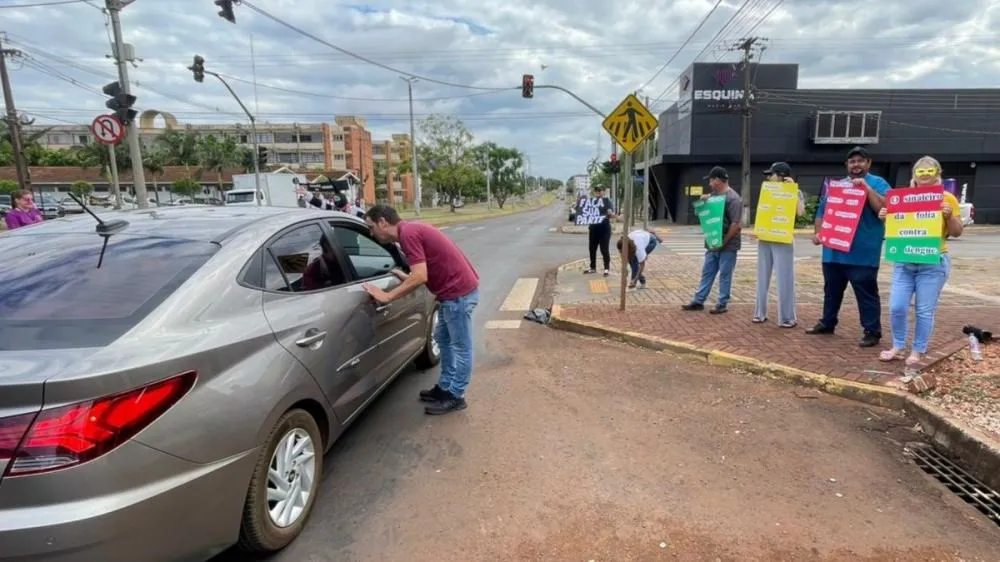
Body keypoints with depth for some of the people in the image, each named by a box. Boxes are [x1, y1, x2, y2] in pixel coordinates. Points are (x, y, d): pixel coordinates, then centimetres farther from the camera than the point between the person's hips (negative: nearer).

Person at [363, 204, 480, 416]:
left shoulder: (408, 233, -18)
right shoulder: (410, 230, 13)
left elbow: (420, 277, -25)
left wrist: (387, 296, -19)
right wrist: (405, 278, 12)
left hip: (459, 291, -11)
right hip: (453, 290, 11)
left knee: (460, 346, 3)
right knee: (443, 340, 20)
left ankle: (455, 396, 14)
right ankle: (445, 387, 32)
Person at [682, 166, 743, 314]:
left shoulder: (733, 198, -15)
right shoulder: (714, 194, 9)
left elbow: (737, 225, -20)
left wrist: (724, 242, -17)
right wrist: (704, 200, 3)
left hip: (727, 246, -8)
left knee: (724, 275, 3)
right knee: (707, 273, 12)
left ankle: (722, 304, 12)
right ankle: (698, 301, 19)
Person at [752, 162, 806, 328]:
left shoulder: (795, 193, -1)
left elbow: (800, 212, -18)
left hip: (783, 241, -5)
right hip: (764, 240, 5)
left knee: (784, 279, -2)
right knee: (762, 278, 9)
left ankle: (787, 317, 5)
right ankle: (760, 313, 18)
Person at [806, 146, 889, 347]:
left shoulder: (878, 183, 1)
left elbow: (884, 209, -15)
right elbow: (822, 210, 17)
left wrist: (867, 188, -20)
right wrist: (818, 232, 3)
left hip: (863, 252, -6)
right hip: (834, 250, 6)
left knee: (866, 293, -1)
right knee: (831, 290, 16)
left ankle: (872, 331, 7)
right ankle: (827, 323, 29)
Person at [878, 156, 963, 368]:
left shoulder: (947, 199, -2)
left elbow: (957, 233, 0)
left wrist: (949, 216, -18)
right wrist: (885, 218, -7)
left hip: (933, 263, -3)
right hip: (904, 261, 3)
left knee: (924, 311, 2)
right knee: (897, 307, 1)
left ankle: (917, 352, 14)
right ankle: (898, 347, 17)